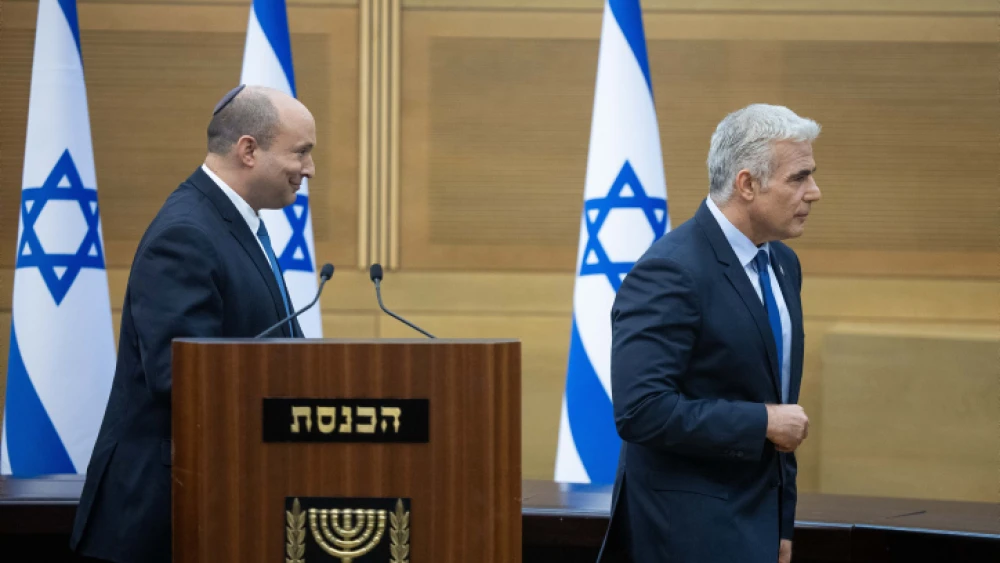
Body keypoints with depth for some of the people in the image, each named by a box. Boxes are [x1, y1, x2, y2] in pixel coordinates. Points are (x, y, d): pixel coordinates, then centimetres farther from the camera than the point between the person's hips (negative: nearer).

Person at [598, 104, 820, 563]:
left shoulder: (781, 265, 11)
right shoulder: (670, 273, -18)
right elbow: (641, 410, -25)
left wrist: (780, 526, 18)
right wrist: (762, 423, -19)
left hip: (755, 524, 8)